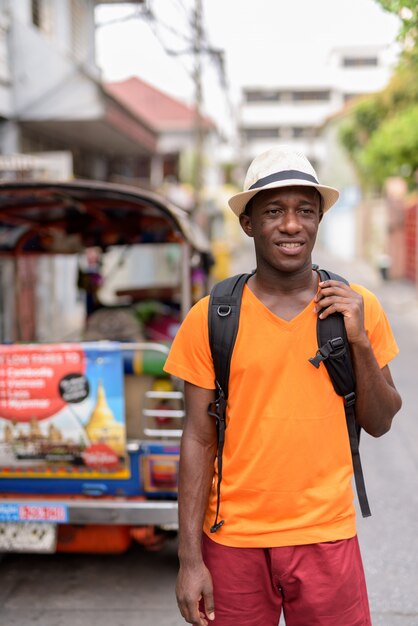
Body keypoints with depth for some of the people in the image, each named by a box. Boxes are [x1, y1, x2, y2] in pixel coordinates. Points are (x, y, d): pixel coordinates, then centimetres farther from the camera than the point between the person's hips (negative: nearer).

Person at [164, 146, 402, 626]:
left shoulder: (357, 307, -2)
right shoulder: (211, 318, -7)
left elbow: (379, 424, 3)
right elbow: (199, 440, -4)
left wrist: (360, 342, -12)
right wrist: (190, 557, -4)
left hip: (327, 537, 1)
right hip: (233, 539, -1)